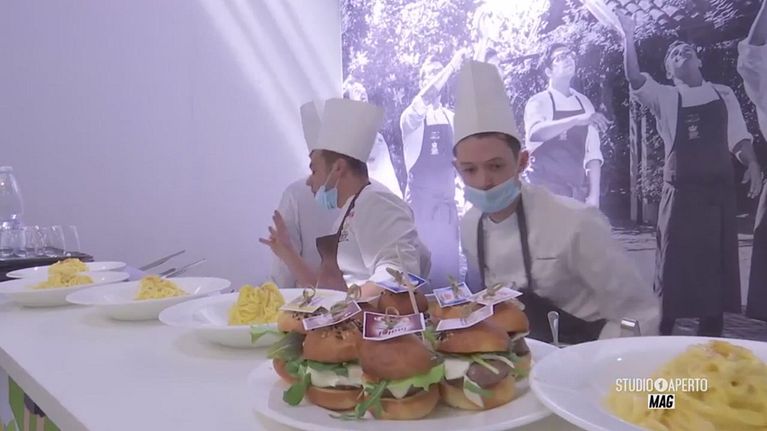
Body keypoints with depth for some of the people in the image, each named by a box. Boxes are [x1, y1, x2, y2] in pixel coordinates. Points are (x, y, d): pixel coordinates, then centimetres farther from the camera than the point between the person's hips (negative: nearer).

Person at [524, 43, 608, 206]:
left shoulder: (584, 103, 10)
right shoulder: (539, 101, -4)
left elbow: (593, 151, 5)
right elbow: (535, 132, -27)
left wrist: (594, 194, -4)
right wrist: (577, 119, -37)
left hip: (577, 190, 4)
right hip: (545, 189, -4)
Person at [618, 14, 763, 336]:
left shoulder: (724, 94, 14)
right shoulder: (665, 98, 3)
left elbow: (738, 136, 14)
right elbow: (635, 80, -13)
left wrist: (752, 164, -3)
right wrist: (628, 38, -21)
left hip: (719, 188, 4)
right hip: (681, 190, -3)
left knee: (718, 261, 7)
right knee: (674, 262, -2)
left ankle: (711, 334, 19)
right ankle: (662, 335, 6)